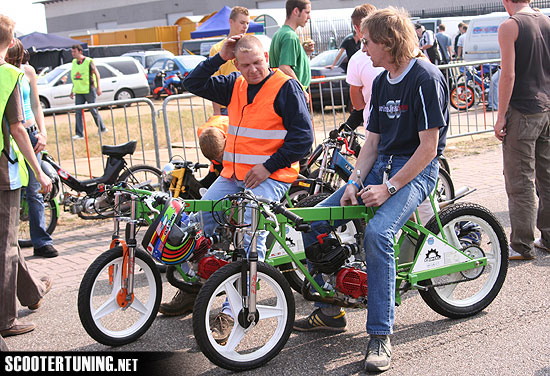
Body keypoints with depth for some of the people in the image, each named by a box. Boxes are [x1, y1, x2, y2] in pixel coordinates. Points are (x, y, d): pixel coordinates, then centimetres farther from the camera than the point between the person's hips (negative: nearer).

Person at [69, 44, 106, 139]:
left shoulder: (88, 61, -7)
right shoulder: (74, 62, 11)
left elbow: (96, 74, -4)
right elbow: (74, 77, 18)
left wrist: (98, 87, -8)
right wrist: (72, 91, 17)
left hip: (89, 90, -5)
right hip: (78, 92, 5)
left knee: (93, 111, 3)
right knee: (78, 112, -2)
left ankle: (102, 128, 21)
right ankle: (79, 134, -1)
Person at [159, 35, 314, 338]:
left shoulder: (286, 87, -6)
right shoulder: (235, 85, 13)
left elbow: (303, 137, -10)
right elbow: (193, 84, 13)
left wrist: (268, 166, -15)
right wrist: (220, 57, 0)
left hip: (269, 177, -6)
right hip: (232, 175, 7)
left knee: (250, 234, -23)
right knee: (198, 220, -4)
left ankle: (233, 311, -20)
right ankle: (192, 290, 14)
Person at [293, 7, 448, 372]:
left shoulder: (426, 78, -13)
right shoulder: (381, 82, 12)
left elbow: (428, 147, -17)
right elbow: (373, 140, 13)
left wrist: (389, 188, -20)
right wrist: (355, 183, -2)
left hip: (417, 171, -8)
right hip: (382, 165, 8)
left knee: (377, 232, -33)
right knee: (315, 222, -4)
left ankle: (381, 336, -24)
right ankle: (330, 310, 11)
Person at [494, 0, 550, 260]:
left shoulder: (510, 27, -10)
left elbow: (508, 76, -15)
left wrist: (500, 117, -10)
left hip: (523, 113, -7)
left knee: (519, 182, -1)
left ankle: (522, 246, 3)